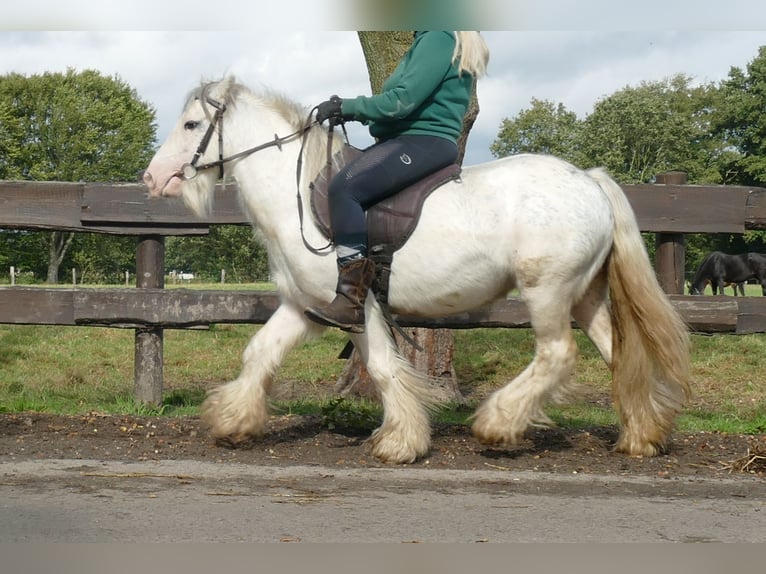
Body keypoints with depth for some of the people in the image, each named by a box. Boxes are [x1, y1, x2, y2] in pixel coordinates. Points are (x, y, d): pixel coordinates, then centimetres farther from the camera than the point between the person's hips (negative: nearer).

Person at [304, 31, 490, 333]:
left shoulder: (438, 39, -10)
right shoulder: (428, 40, 22)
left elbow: (403, 100, -18)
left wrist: (348, 107, -10)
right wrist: (349, 109, 12)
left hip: (425, 142, -11)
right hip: (407, 139, 11)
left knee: (344, 187, -27)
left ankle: (351, 302, -31)